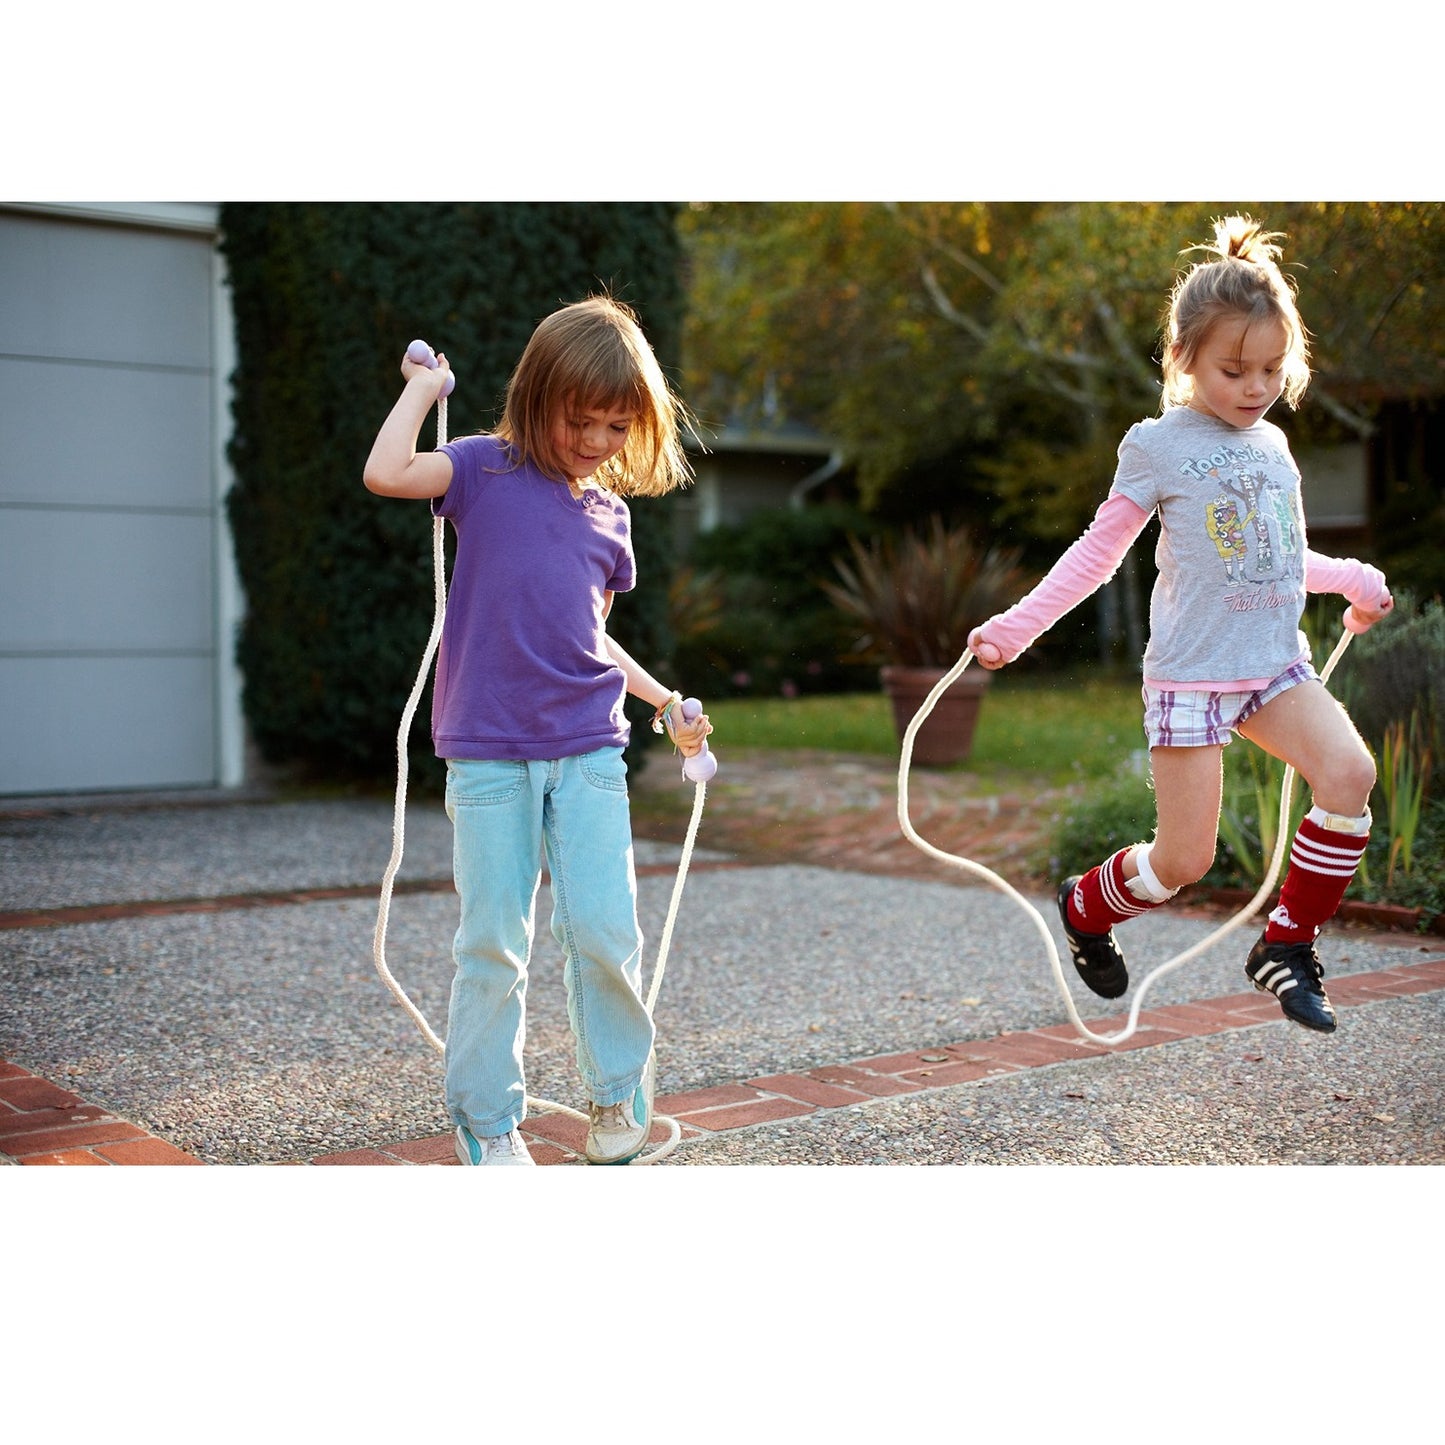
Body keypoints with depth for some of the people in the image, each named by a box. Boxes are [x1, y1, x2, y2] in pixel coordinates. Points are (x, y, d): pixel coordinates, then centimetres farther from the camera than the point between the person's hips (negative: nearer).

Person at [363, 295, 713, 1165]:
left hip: (589, 749, 3)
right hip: (488, 752, -3)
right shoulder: (488, 470, 0)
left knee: (605, 932, -3)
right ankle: (487, 1121, 17)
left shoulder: (610, 513, 13)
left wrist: (664, 702, 19)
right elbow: (386, 474, -20)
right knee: (494, 946, 2)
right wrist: (425, 385, -7)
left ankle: (620, 1093, 19)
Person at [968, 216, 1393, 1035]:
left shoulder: (1274, 445, 13)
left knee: (1349, 770, -21)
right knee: (1185, 858, -4)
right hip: (1190, 673, -5)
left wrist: (1355, 579, 20)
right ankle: (1085, 908, 30)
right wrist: (1018, 626, -10)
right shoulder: (1158, 446, -4)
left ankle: (1287, 945, -4)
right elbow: (1098, 553, -2)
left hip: (1277, 663, 5)